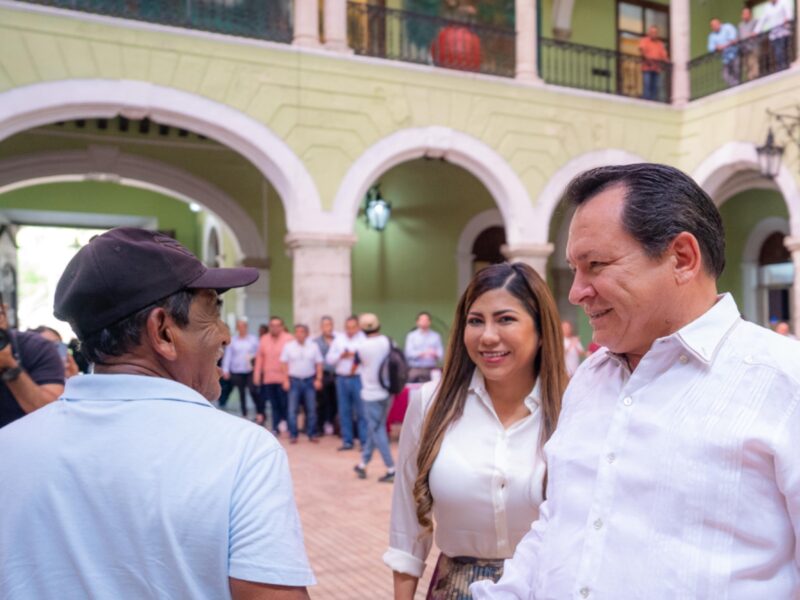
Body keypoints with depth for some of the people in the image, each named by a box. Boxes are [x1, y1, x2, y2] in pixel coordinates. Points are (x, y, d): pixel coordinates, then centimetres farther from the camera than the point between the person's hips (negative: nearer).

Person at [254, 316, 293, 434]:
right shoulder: (264, 339, 12)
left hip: (283, 378, -4)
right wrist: (257, 375, 9)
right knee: (274, 405, 7)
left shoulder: (289, 339, -2)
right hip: (268, 378, 4)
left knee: (285, 403, -4)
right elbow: (259, 357, 13)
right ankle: (276, 428, 12)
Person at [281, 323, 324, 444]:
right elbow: (285, 364, 2)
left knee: (311, 409, 5)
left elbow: (319, 364, 4)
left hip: (309, 380, 1)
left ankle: (312, 433, 14)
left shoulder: (314, 346, 2)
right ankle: (293, 435, 7)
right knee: (293, 409, 1)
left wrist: (318, 379, -2)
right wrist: (285, 380, -3)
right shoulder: (288, 346, 0)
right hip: (294, 380, -1)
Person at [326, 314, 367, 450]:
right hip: (342, 379, 5)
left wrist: (356, 355, -16)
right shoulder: (338, 340, 12)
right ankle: (347, 441, 16)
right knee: (344, 411, 8)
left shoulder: (364, 339, -2)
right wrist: (341, 355, -6)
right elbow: (329, 359, 10)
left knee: (361, 411, -4)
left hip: (358, 378, -5)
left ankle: (364, 441, 2)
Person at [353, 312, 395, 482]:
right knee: (374, 429, 16)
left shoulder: (362, 347, -12)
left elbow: (354, 368, 4)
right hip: (387, 392, 5)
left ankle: (391, 470, -2)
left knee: (377, 431, 1)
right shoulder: (388, 342, -1)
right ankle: (363, 464, 26)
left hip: (371, 394, -5)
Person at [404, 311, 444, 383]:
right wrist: (422, 353, -19)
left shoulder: (436, 336, 12)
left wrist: (435, 354, -19)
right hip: (415, 370, -1)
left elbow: (441, 353, 4)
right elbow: (409, 353, -4)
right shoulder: (411, 336, 6)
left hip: (431, 370, 1)